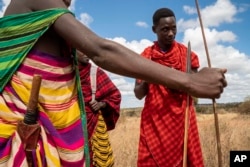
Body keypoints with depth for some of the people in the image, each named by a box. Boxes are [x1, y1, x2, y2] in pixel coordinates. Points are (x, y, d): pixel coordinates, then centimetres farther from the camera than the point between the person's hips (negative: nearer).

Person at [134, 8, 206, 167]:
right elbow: (138, 94, 3)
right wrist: (146, 79, -17)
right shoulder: (146, 56, 2)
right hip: (154, 120, 0)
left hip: (181, 119, 1)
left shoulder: (187, 53, 3)